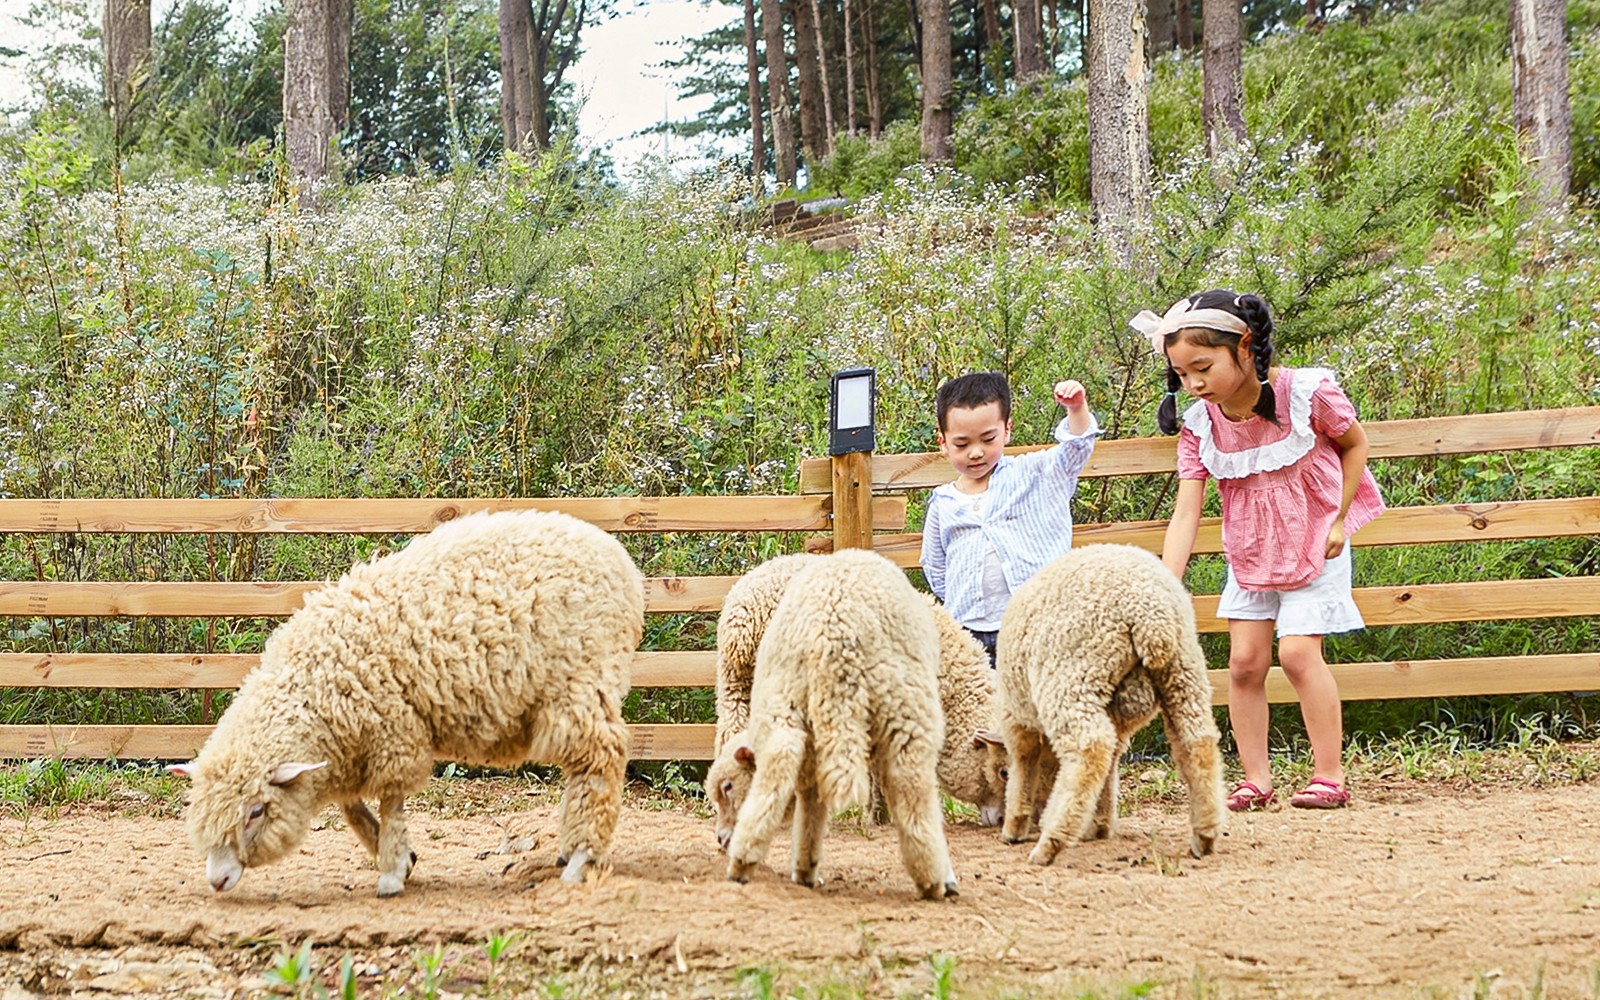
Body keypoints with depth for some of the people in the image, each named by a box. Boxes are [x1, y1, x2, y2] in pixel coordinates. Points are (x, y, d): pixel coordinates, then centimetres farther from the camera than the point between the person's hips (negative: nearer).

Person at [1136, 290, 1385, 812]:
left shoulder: (1307, 393, -21)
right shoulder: (1199, 425, -11)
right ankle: (1255, 780, 10)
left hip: (1313, 546, -4)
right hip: (1249, 554, 4)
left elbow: (1355, 443, -2)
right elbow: (1185, 514, -15)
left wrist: (1338, 518, -8)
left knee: (1298, 651, -15)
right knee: (1245, 661, 0)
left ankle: (1330, 776, -7)